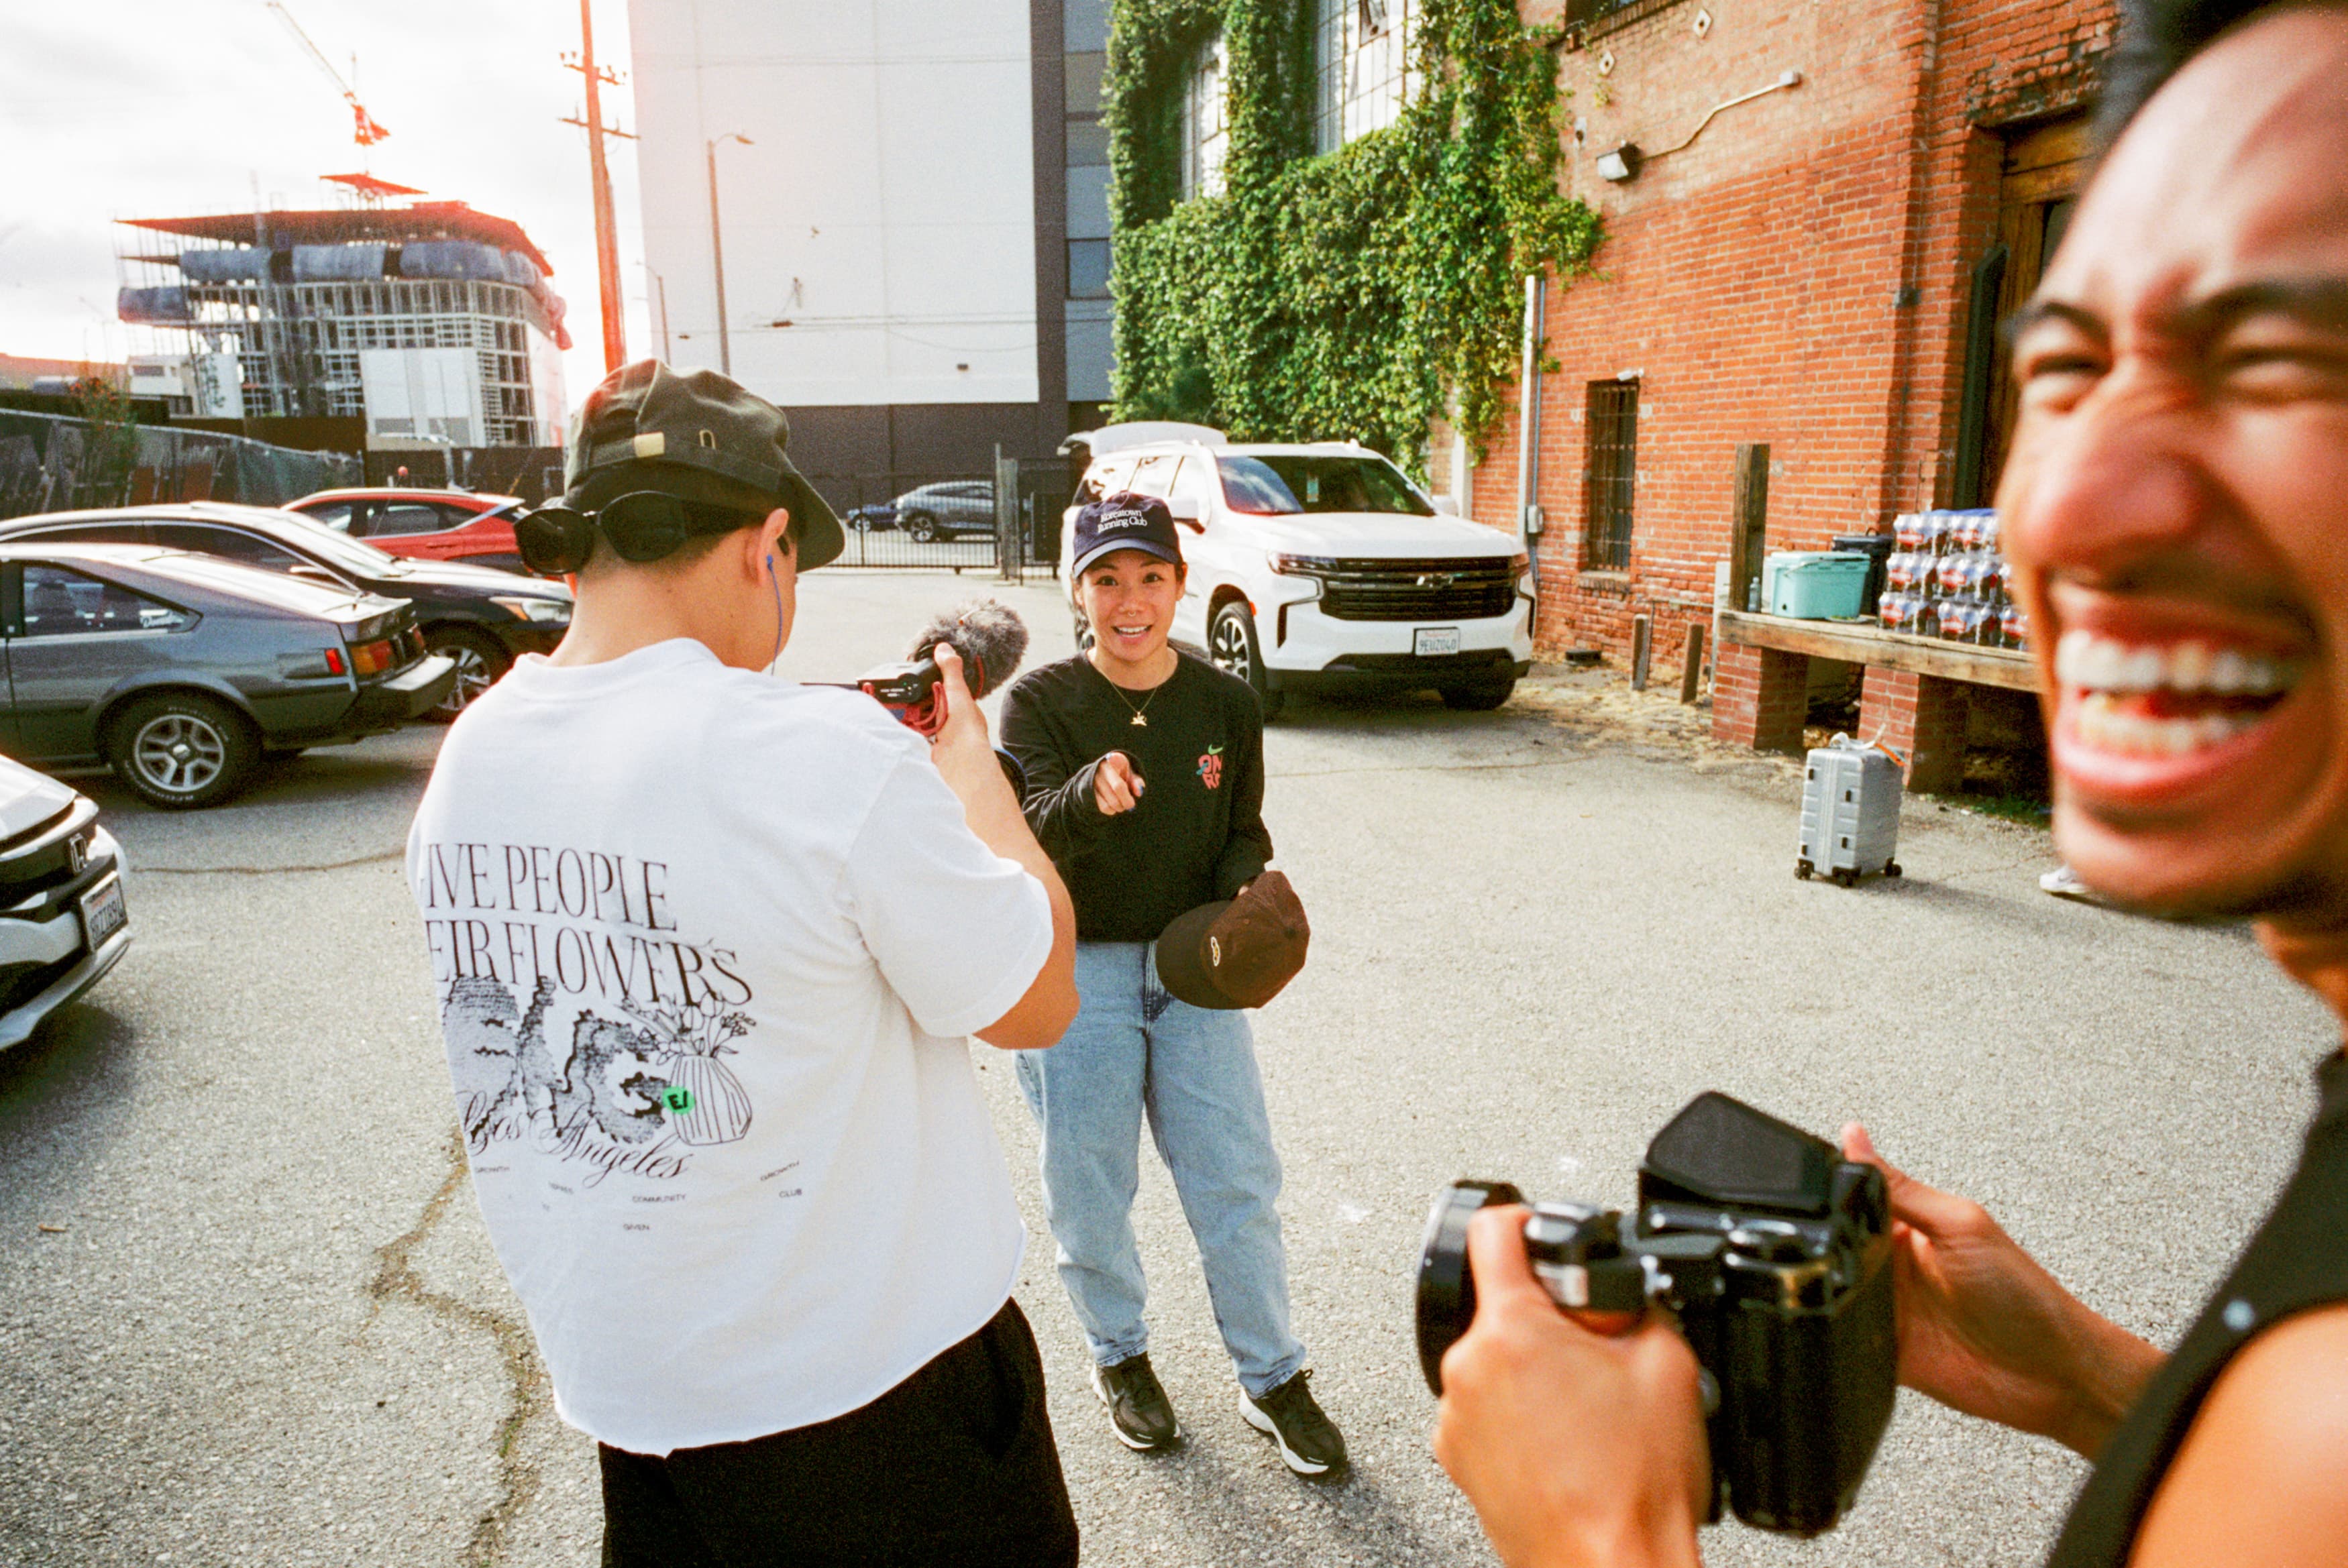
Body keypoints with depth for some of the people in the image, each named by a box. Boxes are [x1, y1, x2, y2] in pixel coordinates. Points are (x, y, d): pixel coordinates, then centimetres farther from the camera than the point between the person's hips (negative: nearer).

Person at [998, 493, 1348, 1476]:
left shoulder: (1226, 705, 1)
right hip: (1074, 971, -2)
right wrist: (1088, 799, -45)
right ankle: (1119, 1357, 36)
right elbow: (1029, 830, -23)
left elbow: (1243, 834, 8)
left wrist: (1244, 897, -13)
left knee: (1237, 1183, 6)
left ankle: (1272, 1379, 27)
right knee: (1089, 1191, 10)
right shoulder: (1039, 702, -9)